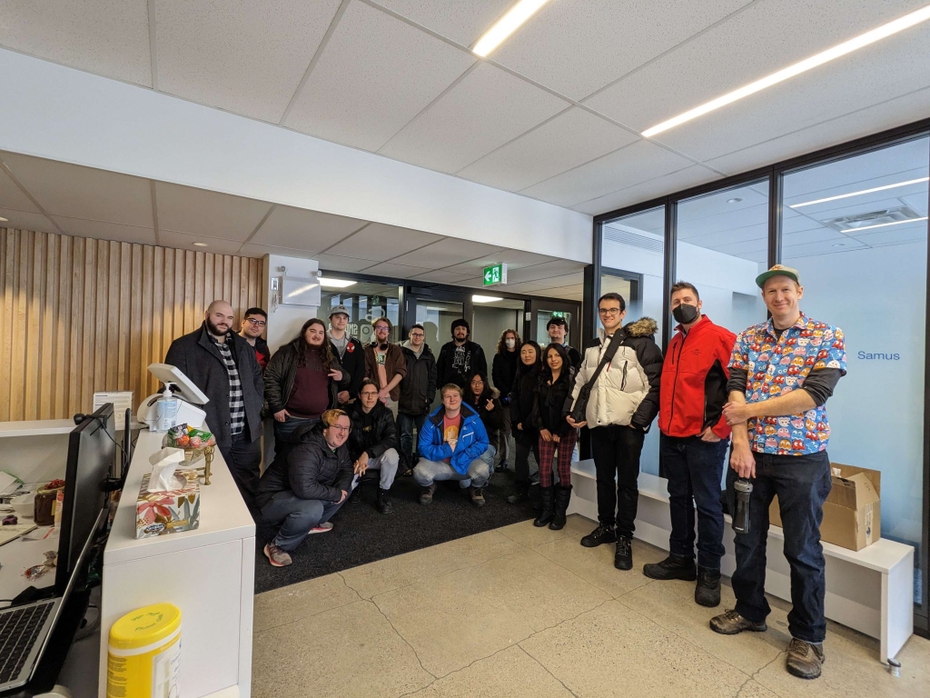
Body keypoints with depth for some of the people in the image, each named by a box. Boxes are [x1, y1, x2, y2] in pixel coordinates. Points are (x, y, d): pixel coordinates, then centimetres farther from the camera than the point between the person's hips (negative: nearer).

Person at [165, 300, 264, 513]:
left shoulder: (243, 346, 14)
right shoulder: (184, 346, -3)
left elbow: (257, 377, 21)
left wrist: (256, 405, 9)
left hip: (247, 434, 5)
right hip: (209, 434, -5)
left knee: (250, 487, 16)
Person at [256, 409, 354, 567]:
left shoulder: (339, 446, -5)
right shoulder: (307, 451, -33)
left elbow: (347, 469, 5)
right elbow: (304, 488, -41)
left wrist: (341, 489, -16)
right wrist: (335, 494, -28)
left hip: (299, 494, 9)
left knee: (347, 486, 1)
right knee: (312, 509, -36)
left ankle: (313, 523, 15)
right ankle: (276, 546, -11)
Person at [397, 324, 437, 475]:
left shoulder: (429, 356, 11)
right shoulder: (401, 353, 3)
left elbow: (432, 379, 10)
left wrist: (429, 397, 0)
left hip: (422, 404, 2)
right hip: (405, 403, -2)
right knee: (405, 436, 5)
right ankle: (406, 465, 13)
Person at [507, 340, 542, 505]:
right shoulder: (520, 374, 11)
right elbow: (514, 399, 10)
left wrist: (528, 423, -12)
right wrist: (516, 421, -2)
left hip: (537, 424, -6)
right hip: (521, 425, 6)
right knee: (520, 457, 10)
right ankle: (521, 491, 21)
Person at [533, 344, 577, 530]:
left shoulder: (571, 378, -7)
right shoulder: (542, 378, 8)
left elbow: (572, 406, -12)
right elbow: (537, 405, 9)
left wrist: (561, 432, -11)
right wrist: (541, 428, -1)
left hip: (566, 431, -4)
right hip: (546, 430, 4)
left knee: (564, 470, 2)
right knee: (544, 469, 2)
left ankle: (560, 512, 12)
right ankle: (546, 509, 14)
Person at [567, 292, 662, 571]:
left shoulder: (641, 343, -6)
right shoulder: (592, 347, 14)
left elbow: (656, 384, -11)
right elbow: (581, 382, 19)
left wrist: (640, 418, -16)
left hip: (628, 423, -5)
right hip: (599, 422, 6)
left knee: (627, 482, 5)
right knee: (603, 477, 16)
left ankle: (624, 537, 20)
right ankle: (605, 526, 33)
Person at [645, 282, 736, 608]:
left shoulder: (721, 337, -8)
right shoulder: (674, 343, 14)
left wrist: (721, 427, -15)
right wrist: (665, 421, 12)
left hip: (704, 438, -7)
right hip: (671, 436, 7)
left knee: (707, 504, 4)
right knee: (678, 499, 16)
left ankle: (709, 572, 20)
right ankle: (680, 559, 31)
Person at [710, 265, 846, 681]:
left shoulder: (829, 337, -3)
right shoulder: (747, 338, 5)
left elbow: (813, 395, -16)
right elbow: (736, 390, -5)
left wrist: (748, 411, -14)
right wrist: (741, 444, -15)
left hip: (802, 458, -3)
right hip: (749, 454, 3)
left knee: (803, 550, 8)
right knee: (747, 539, 14)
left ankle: (808, 635, 28)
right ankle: (750, 610, 35)